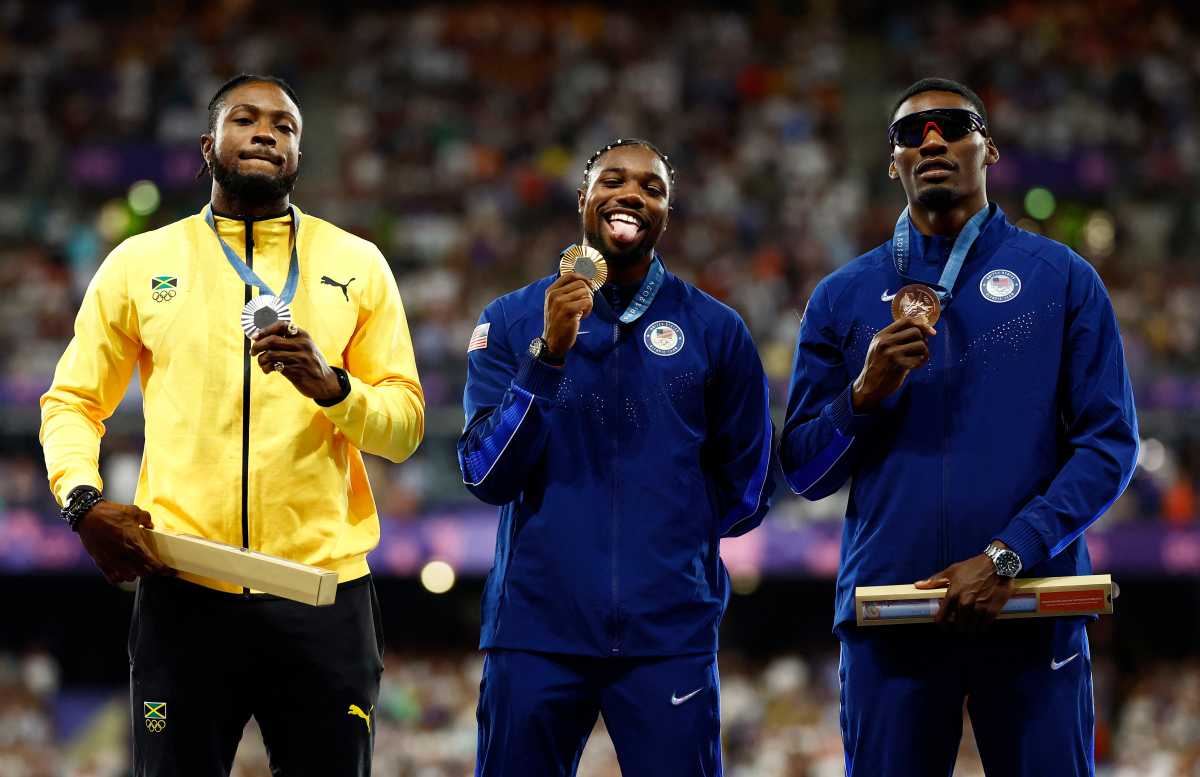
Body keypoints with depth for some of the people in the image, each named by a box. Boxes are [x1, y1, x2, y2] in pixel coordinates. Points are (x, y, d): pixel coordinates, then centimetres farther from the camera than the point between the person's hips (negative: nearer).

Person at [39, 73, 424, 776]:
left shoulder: (357, 265, 10)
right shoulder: (138, 263, 10)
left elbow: (406, 425, 8)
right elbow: (72, 401, 13)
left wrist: (331, 387, -12)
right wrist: (82, 502, -5)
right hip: (183, 593, 0)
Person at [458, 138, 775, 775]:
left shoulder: (715, 331, 5)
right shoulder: (511, 321, 5)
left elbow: (746, 488, 13)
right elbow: (487, 478, -5)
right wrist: (548, 354, -13)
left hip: (669, 633, 0)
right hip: (535, 628, 0)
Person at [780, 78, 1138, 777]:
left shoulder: (1062, 279, 6)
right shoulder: (844, 297, 11)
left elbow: (1110, 443, 0)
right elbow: (804, 472, 10)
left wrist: (1008, 556, -12)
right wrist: (865, 396, -9)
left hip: (1032, 612, -1)